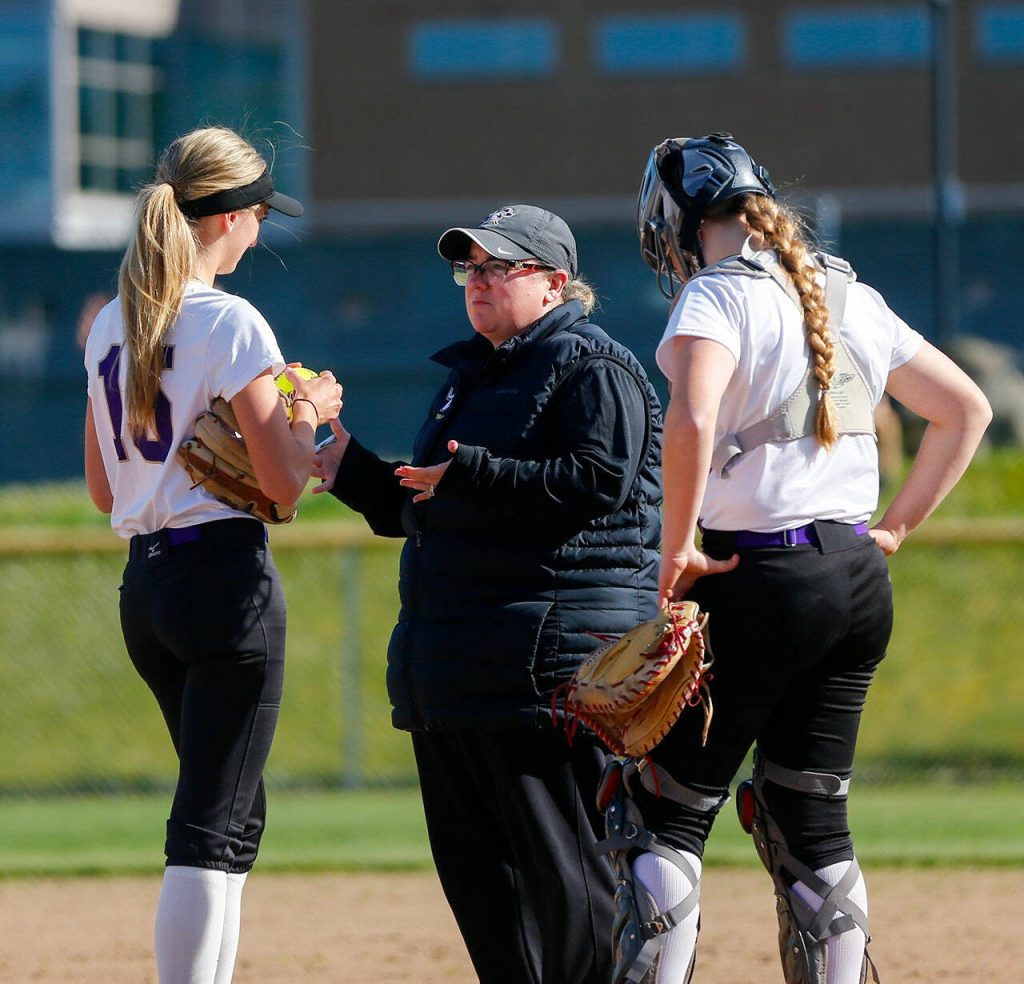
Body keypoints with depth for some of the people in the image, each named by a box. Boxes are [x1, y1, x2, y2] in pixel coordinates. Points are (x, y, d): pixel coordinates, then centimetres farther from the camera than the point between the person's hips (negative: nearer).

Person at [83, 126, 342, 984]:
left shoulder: (111, 326, 10)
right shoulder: (231, 324, -12)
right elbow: (283, 484, -13)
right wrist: (309, 415, 5)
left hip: (144, 582, 8)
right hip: (226, 576, -8)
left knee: (233, 815, 19)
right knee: (213, 824, -8)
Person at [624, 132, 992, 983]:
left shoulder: (718, 296, -9)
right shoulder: (852, 300, 13)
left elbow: (692, 420, -28)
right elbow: (967, 409, 20)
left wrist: (678, 550, -17)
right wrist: (895, 529, 18)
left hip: (763, 579, -7)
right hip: (861, 582, 7)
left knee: (671, 813, -1)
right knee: (812, 818, 12)